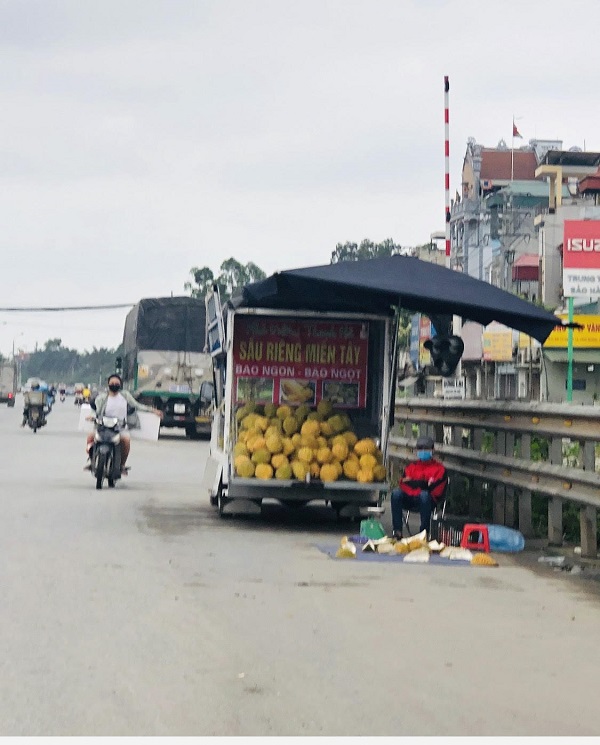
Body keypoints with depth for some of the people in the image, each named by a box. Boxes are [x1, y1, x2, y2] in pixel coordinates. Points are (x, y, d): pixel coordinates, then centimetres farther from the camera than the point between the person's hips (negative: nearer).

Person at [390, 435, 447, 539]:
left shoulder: (439, 468, 9)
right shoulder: (412, 466, 20)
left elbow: (435, 488, -5)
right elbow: (403, 483, 5)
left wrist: (412, 482, -1)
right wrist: (424, 484, -8)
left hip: (428, 500, -3)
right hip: (409, 500, 3)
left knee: (424, 495, -38)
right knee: (396, 493, -27)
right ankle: (397, 530, -29)